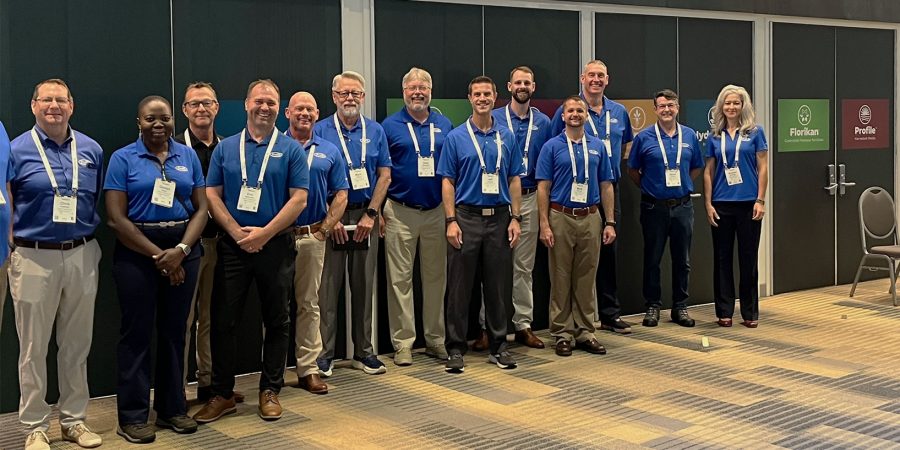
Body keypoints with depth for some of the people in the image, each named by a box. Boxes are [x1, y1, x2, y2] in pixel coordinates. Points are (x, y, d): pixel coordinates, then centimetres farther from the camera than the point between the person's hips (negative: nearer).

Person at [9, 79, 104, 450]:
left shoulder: (91, 150, 6)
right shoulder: (16, 150, -3)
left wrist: (88, 240, 10)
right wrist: (14, 245, -4)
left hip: (82, 256, 3)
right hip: (34, 258, -3)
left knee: (77, 345, 11)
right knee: (33, 348, 5)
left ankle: (74, 419, 24)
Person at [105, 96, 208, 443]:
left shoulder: (188, 156, 7)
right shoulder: (122, 159, -2)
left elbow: (201, 208, 4)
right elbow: (116, 218, -8)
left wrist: (181, 250, -12)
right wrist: (157, 255, -13)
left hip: (183, 250, 3)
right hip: (136, 252, -3)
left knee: (174, 331, 10)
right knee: (137, 333, 2)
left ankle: (172, 408, 22)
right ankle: (132, 416, 11)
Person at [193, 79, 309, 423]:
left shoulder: (290, 150, 1)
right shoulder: (225, 148, 7)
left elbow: (299, 199, -5)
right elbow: (212, 195, 3)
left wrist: (264, 233, -13)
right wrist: (237, 232, -10)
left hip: (276, 245, -1)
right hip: (232, 246, 1)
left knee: (277, 320, 6)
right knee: (223, 320, 3)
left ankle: (270, 391, 19)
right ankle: (222, 393, 15)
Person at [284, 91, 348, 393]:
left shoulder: (329, 152, 10)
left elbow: (341, 195, 9)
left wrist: (324, 229, -1)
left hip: (312, 235, 2)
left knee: (309, 304, 7)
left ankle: (308, 369, 13)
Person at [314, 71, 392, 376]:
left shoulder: (375, 131, 7)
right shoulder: (320, 131, -1)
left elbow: (384, 175, 4)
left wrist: (371, 214, -5)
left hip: (366, 215, 3)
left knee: (364, 285, 8)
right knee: (328, 286, -1)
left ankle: (364, 351, 17)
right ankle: (325, 354, 7)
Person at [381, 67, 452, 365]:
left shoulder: (444, 125, 9)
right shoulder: (390, 126, 1)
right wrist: (377, 211, -4)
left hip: (436, 212, 3)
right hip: (400, 213, -3)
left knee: (436, 277, 8)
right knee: (400, 279, 1)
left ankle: (436, 340, 18)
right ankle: (403, 343, 8)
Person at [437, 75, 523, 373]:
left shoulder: (507, 137, 8)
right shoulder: (456, 137, 1)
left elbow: (514, 180, 9)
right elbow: (447, 182, -1)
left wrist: (515, 218, 1)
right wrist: (451, 221, -9)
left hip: (499, 218, 2)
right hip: (466, 217, -2)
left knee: (499, 286, 7)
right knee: (459, 287, 1)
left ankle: (499, 346, 17)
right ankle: (456, 348, 9)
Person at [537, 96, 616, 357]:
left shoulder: (598, 146, 8)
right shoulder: (552, 147, -1)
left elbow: (606, 186, 9)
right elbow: (543, 187, -3)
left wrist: (609, 223, 3)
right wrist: (544, 224, -11)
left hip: (590, 218, 3)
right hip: (561, 218, -3)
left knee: (586, 278, 8)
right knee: (561, 279, 3)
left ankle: (585, 332, 15)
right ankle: (562, 333, 10)